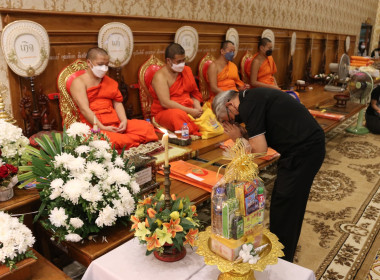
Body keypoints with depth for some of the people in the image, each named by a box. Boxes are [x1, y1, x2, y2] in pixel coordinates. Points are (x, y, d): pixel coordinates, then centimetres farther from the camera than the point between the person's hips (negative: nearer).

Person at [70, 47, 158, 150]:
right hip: (94, 125, -5)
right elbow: (84, 109, -9)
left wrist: (124, 121, -7)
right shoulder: (79, 82, 3)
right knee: (108, 139, -41)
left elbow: (117, 103, 13)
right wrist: (102, 128, -19)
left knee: (147, 127, -14)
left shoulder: (110, 81, 23)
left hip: (115, 123, 6)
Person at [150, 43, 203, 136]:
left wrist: (197, 107, -8)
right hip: (165, 112, -5)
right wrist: (190, 111, -21)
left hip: (187, 110, 6)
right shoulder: (160, 76, -9)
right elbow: (165, 103, -19)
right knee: (178, 115, -39)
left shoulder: (186, 70, 13)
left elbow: (194, 93, 15)